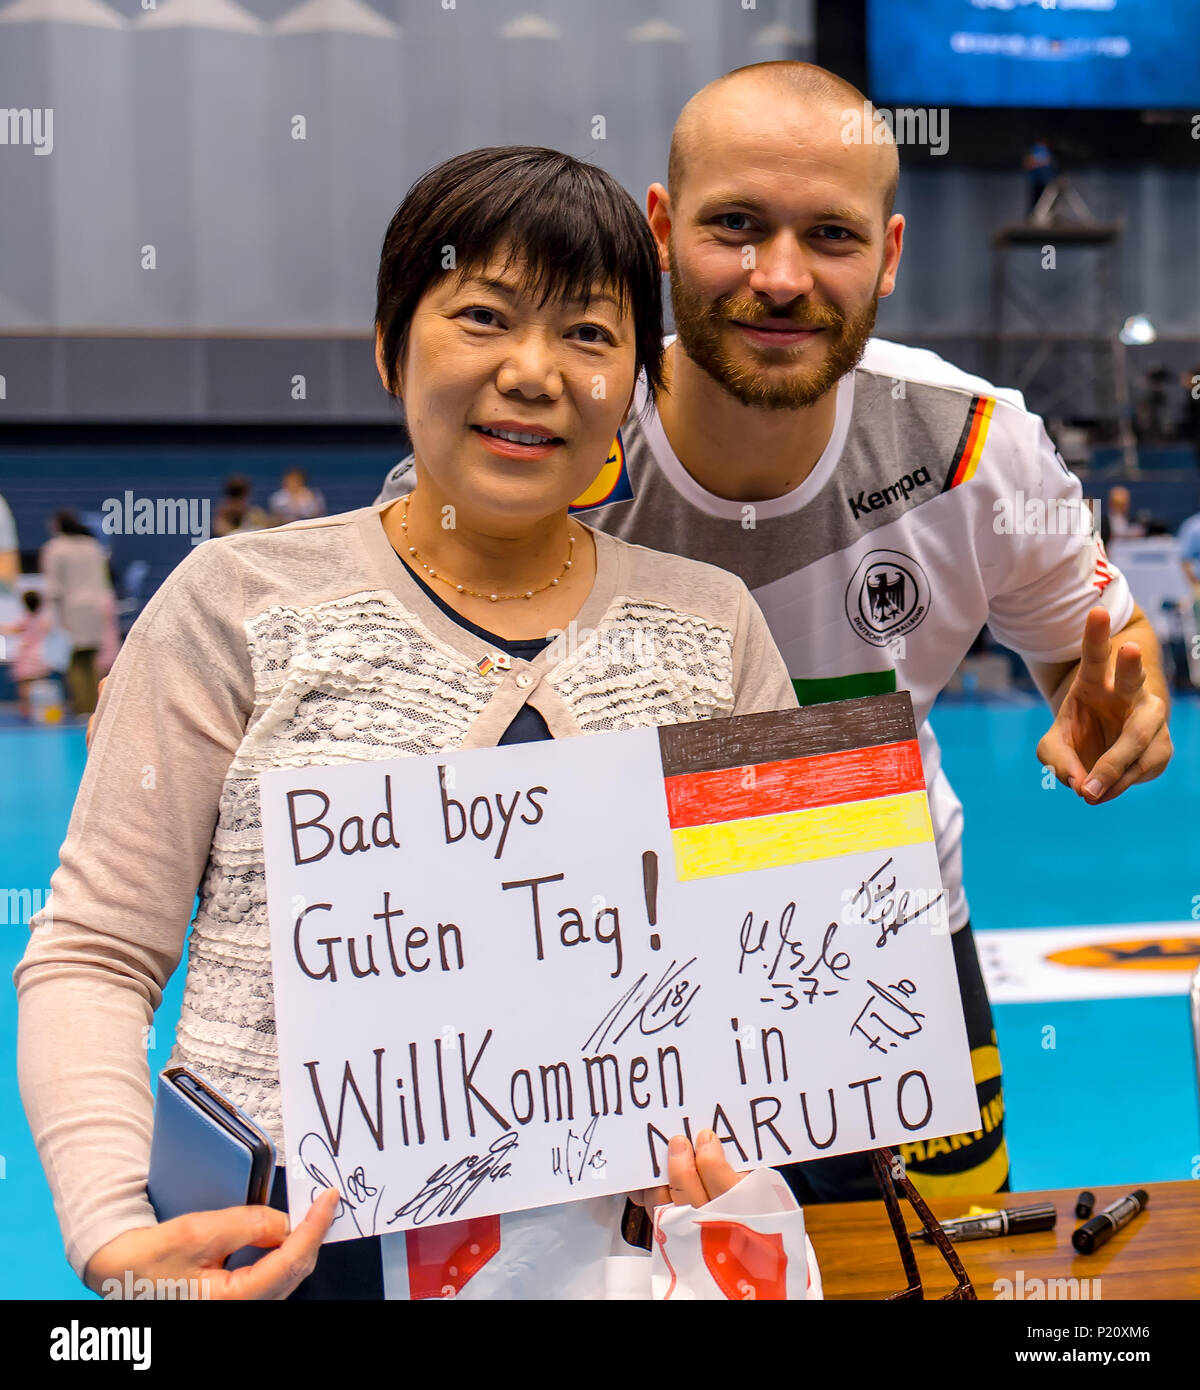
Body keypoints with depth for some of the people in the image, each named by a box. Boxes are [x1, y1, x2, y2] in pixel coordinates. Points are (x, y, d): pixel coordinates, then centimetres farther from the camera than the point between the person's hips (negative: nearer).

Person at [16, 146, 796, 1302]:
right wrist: (114, 1236, -14)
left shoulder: (713, 629, 8)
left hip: (599, 1249, 2)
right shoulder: (241, 602, 1)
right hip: (269, 1249, -1)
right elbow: (95, 954, 0)